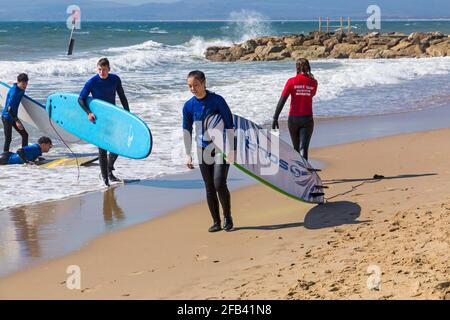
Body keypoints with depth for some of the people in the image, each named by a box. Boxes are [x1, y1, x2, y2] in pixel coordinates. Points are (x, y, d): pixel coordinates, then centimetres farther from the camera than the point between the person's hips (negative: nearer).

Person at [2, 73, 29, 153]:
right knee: (8, 139, -8)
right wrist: (17, 121, -32)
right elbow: (9, 108, -29)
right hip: (7, 117, -9)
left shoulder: (21, 90, 3)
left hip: (13, 117, 9)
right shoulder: (14, 91, -24)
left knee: (25, 134, 10)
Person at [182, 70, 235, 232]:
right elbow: (187, 131, 7)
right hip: (203, 150, 4)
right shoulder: (189, 106, -2)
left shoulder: (217, 100, -12)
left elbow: (229, 124, -8)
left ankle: (227, 217, 3)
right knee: (209, 188, 4)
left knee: (219, 183, -15)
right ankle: (216, 222, 13)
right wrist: (188, 155, 5)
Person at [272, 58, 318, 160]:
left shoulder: (291, 81, -5)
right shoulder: (313, 82, 0)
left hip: (293, 119, 0)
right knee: (303, 149, -8)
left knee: (296, 148, 18)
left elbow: (282, 101, -10)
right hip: (307, 119, 0)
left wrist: (275, 118, -9)